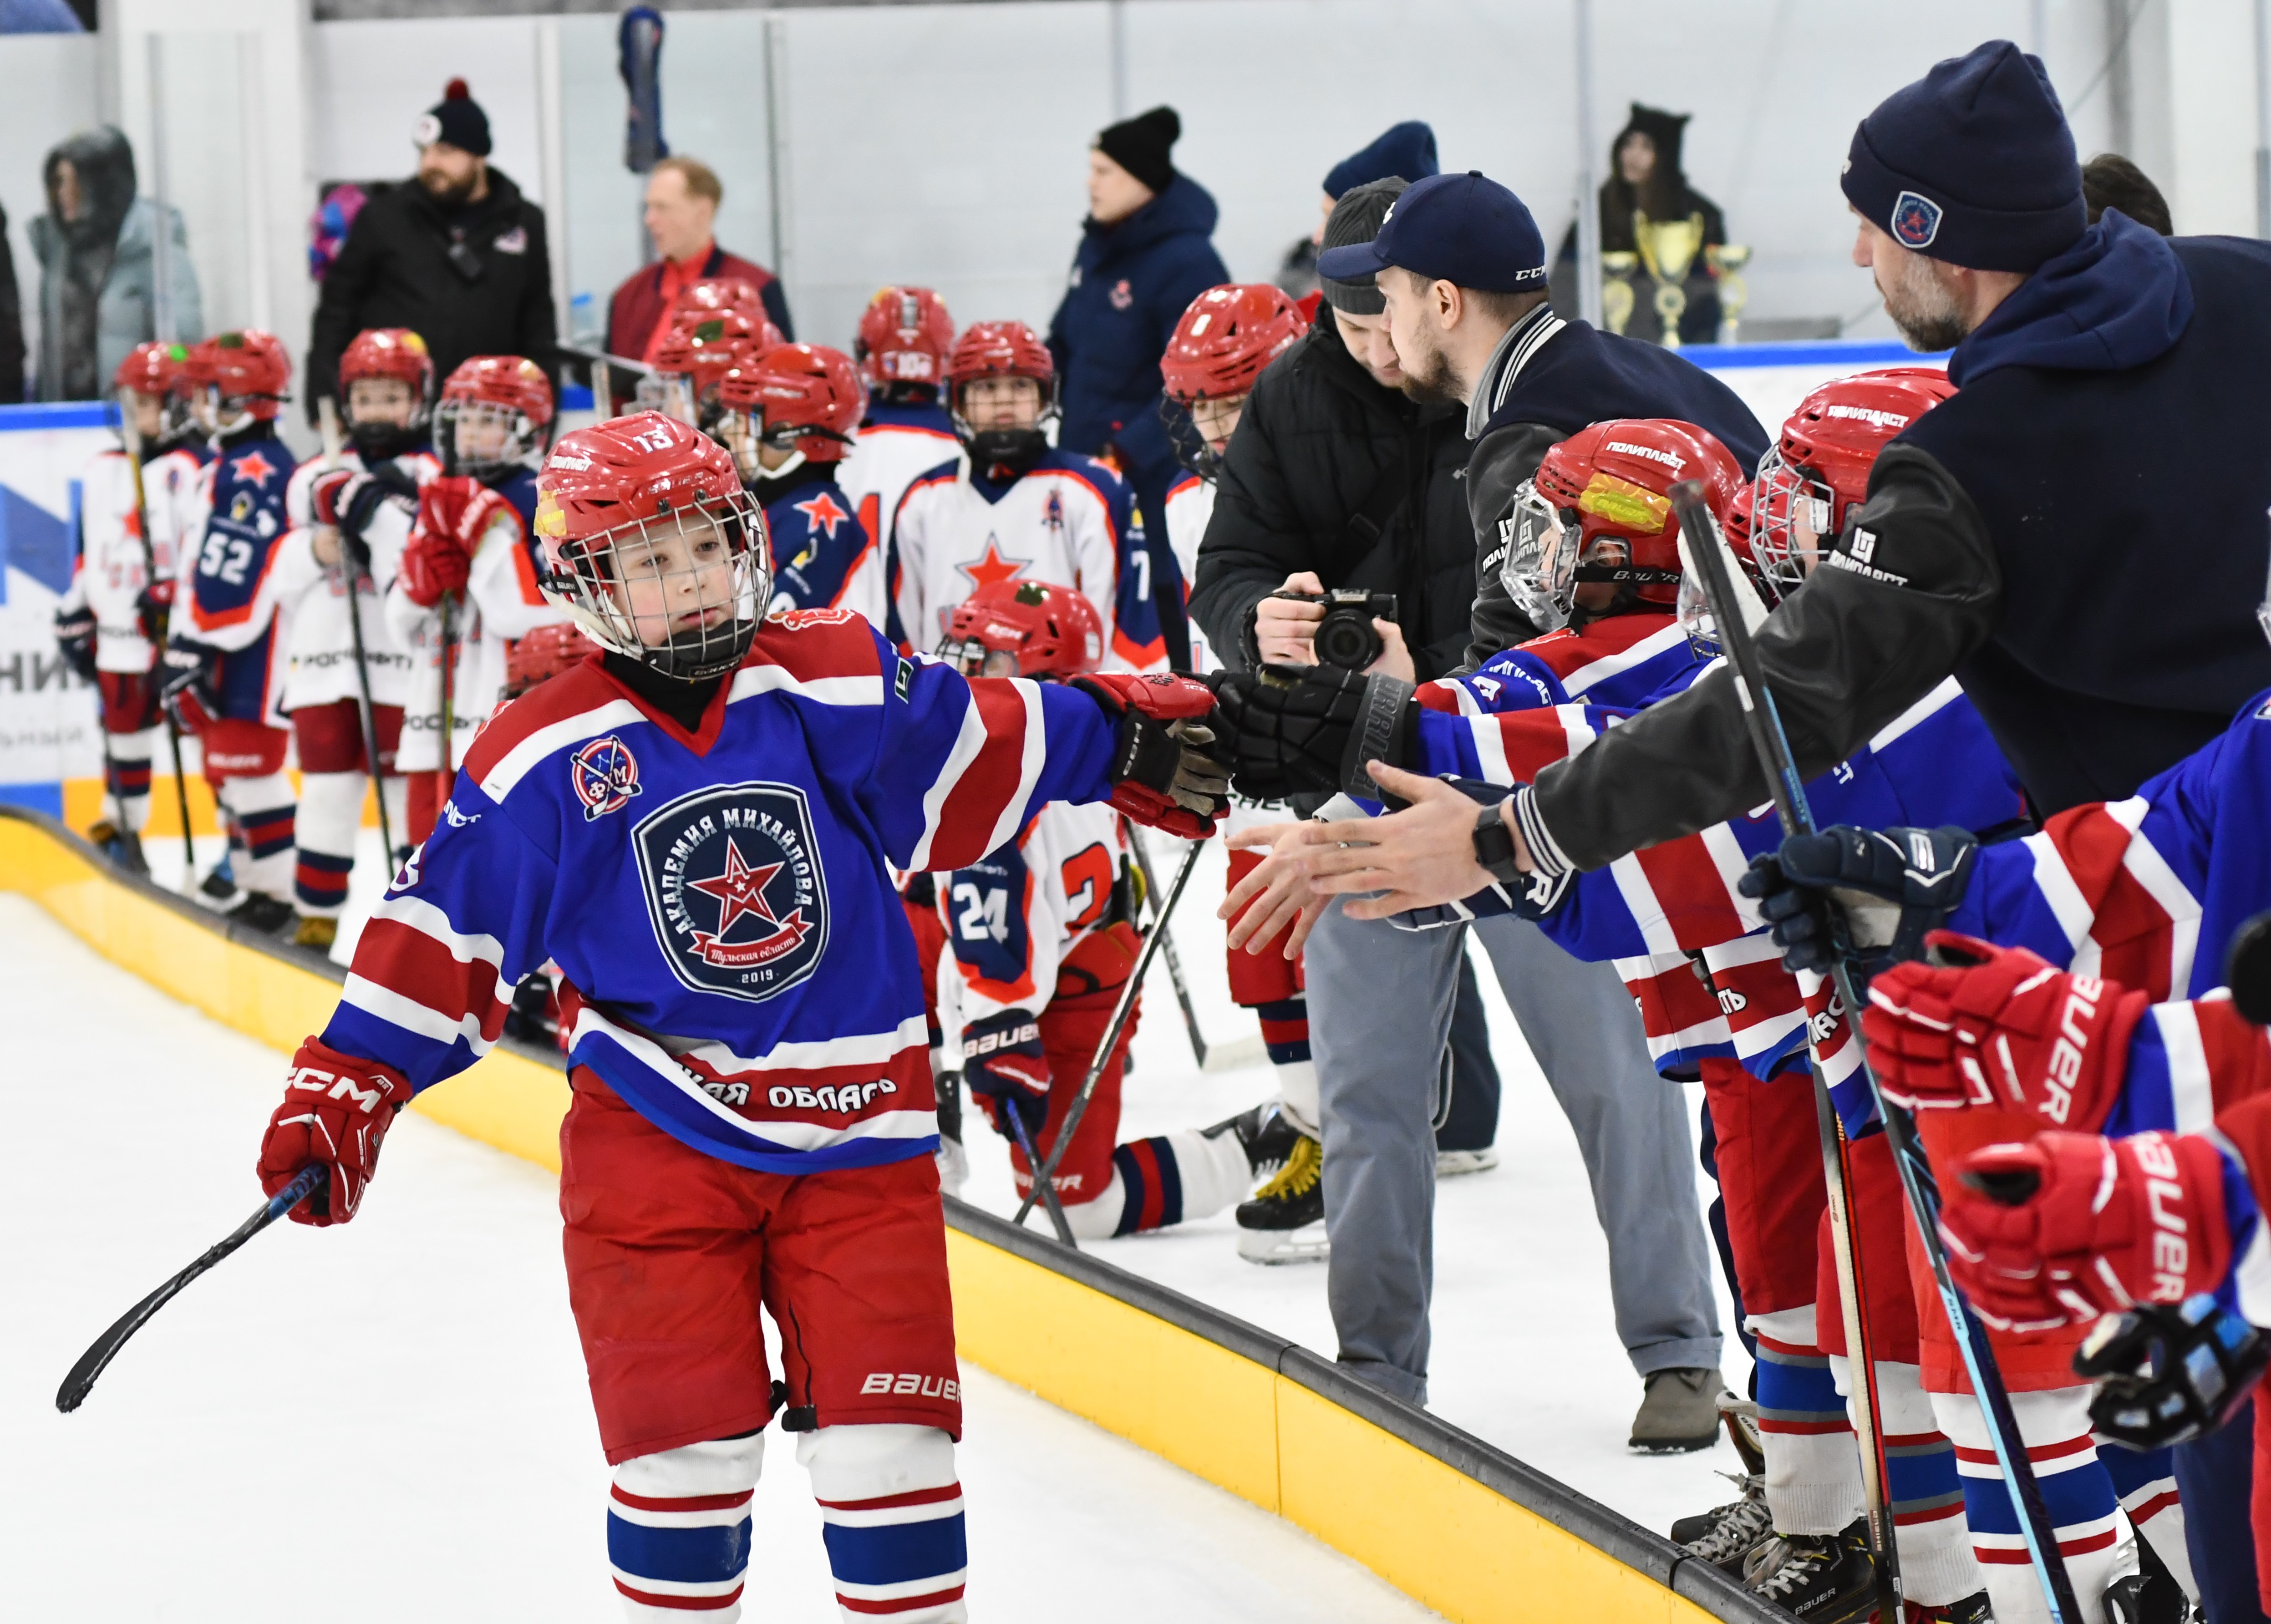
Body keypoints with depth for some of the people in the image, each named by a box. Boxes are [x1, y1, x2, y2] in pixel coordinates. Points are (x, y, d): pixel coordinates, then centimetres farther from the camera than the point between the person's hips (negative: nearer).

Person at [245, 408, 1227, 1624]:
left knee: (886, 1426, -1)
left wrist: (1133, 742, 7)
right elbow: (446, 931, -2)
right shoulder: (546, 756, -6)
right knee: (686, 1434, -2)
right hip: (658, 1128, -1)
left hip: (854, 1120, 1)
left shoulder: (836, 683, -3)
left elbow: (983, 750, 10)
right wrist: (345, 1090, -5)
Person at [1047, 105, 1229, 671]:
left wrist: (1129, 450, -24)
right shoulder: (1097, 246, 10)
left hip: (1157, 477, -8)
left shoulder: (1187, 262, -16)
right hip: (1087, 467, 8)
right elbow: (1065, 345, 21)